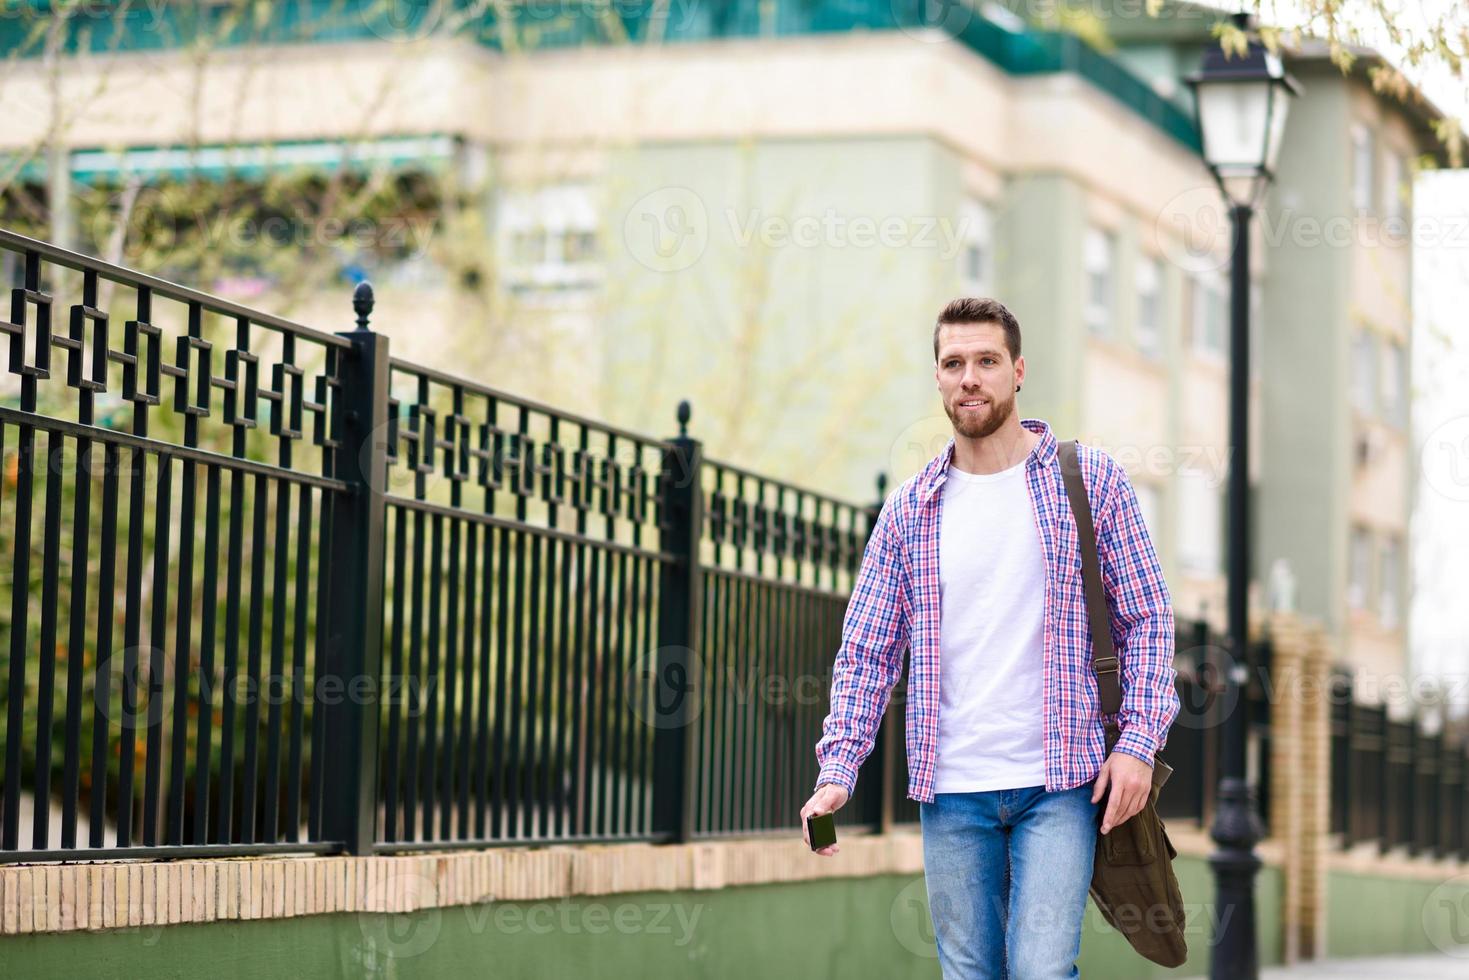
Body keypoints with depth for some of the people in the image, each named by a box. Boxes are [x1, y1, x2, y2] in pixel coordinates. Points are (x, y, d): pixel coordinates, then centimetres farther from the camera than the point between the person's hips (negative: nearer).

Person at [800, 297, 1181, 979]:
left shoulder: (1089, 478, 1)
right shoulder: (910, 509, 7)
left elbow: (1146, 618, 2)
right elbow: (867, 651, 8)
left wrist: (1138, 742, -9)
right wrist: (836, 773, -4)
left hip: (1058, 784, -3)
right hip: (950, 793, 3)